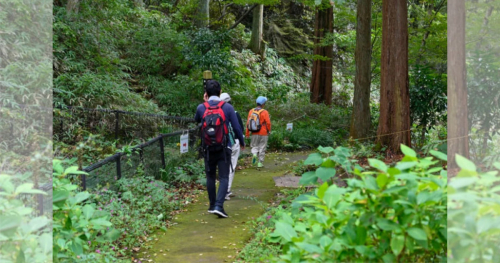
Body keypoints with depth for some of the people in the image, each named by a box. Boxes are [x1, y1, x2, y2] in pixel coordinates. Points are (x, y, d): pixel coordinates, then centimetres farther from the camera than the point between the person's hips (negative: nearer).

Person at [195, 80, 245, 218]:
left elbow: (196, 120, 21)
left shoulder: (201, 108, -2)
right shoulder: (227, 107, -7)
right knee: (224, 178, -1)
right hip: (224, 149, -2)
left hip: (208, 149, 2)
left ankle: (212, 205, 21)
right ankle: (219, 206, -15)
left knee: (210, 177, 15)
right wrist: (242, 142, 12)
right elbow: (237, 128, -4)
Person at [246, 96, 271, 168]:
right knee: (262, 148, 7)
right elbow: (268, 123, -12)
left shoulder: (251, 111, 1)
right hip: (263, 134, -3)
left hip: (254, 133, 3)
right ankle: (260, 163, 10)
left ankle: (254, 154, -12)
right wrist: (268, 131, 5)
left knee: (254, 146, 18)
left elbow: (248, 122, 3)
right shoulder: (264, 112, -11)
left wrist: (247, 133, 9)